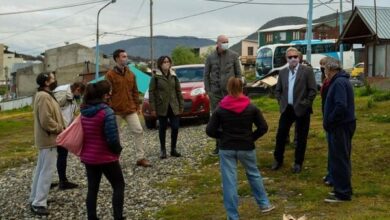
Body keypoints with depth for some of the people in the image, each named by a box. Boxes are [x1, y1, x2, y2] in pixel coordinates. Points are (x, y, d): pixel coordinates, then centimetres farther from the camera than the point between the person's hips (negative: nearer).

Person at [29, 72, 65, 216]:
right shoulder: (44, 97, -20)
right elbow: (46, 121, -26)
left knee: (41, 169, 17)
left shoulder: (44, 95, 14)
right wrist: (60, 129, -15)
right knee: (47, 171, -7)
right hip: (48, 139, -11)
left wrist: (60, 128, 10)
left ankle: (35, 199, 26)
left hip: (45, 138, 11)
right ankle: (38, 204, -3)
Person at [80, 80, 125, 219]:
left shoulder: (84, 111, 3)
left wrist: (87, 149, 17)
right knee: (119, 186, 10)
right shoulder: (107, 112, -19)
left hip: (88, 156, 6)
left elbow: (81, 134, 11)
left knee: (92, 188, 14)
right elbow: (112, 138, -21)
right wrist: (118, 150, -3)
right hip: (106, 157, -6)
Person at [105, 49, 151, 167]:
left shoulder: (131, 74, 10)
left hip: (130, 109, 4)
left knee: (139, 131, -4)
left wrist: (137, 106, 11)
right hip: (116, 110, -4)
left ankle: (141, 158, 2)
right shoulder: (110, 75, -6)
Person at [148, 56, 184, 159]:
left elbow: (178, 91, 10)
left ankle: (173, 149, 13)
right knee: (162, 128, 6)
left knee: (175, 127, -1)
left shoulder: (173, 76, 7)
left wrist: (181, 105, 7)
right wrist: (153, 108, -9)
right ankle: (163, 150, 17)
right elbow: (151, 92, -5)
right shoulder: (156, 77, -4)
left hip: (173, 106, 3)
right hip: (162, 107, -3)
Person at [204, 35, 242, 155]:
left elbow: (238, 73, 3)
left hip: (230, 91, -1)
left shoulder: (233, 55, -1)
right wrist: (208, 91, 2)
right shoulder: (210, 57, 2)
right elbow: (206, 75, 9)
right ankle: (218, 144, 16)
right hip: (215, 92, 1)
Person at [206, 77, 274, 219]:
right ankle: (264, 204, 32)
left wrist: (223, 136, 7)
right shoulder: (251, 108, -4)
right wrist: (251, 137, 7)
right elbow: (263, 127, -4)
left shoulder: (220, 109, -6)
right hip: (246, 148, 1)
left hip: (226, 149, -1)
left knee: (229, 182, 3)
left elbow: (210, 131, -6)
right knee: (253, 174, 23)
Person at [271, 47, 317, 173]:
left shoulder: (307, 71, -5)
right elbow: (277, 90, 16)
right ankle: (278, 160, 22)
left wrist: (305, 104, -10)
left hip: (301, 110, -3)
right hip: (286, 109, 4)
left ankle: (298, 163, 18)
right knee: (281, 135, 7)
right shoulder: (282, 72, 7)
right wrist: (281, 102, 5)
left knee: (301, 138, 5)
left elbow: (313, 90, -8)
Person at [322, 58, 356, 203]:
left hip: (340, 127, -10)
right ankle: (342, 189, 28)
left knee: (339, 160, -4)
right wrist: (328, 122, 11)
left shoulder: (339, 83, -18)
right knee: (341, 159, 17)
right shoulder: (340, 81, 15)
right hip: (341, 126, 10)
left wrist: (328, 122, -17)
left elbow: (341, 106, -28)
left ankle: (342, 193, 4)